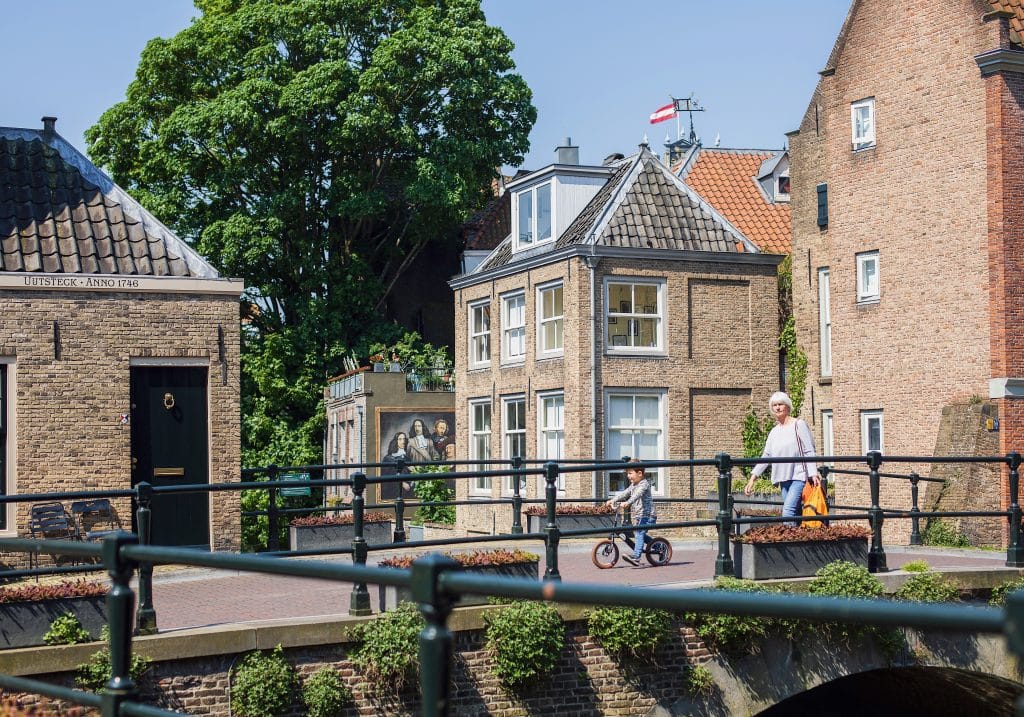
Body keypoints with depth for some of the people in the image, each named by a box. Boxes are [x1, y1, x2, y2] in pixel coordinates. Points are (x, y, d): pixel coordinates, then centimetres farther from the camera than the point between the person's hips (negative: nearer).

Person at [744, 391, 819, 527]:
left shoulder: (799, 424, 0)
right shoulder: (774, 432, 17)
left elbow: (809, 451, -5)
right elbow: (766, 456, 17)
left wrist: (813, 474, -14)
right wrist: (753, 478, 9)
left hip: (799, 476, -6)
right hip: (784, 477, 6)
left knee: (788, 509, -21)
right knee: (795, 514, 4)